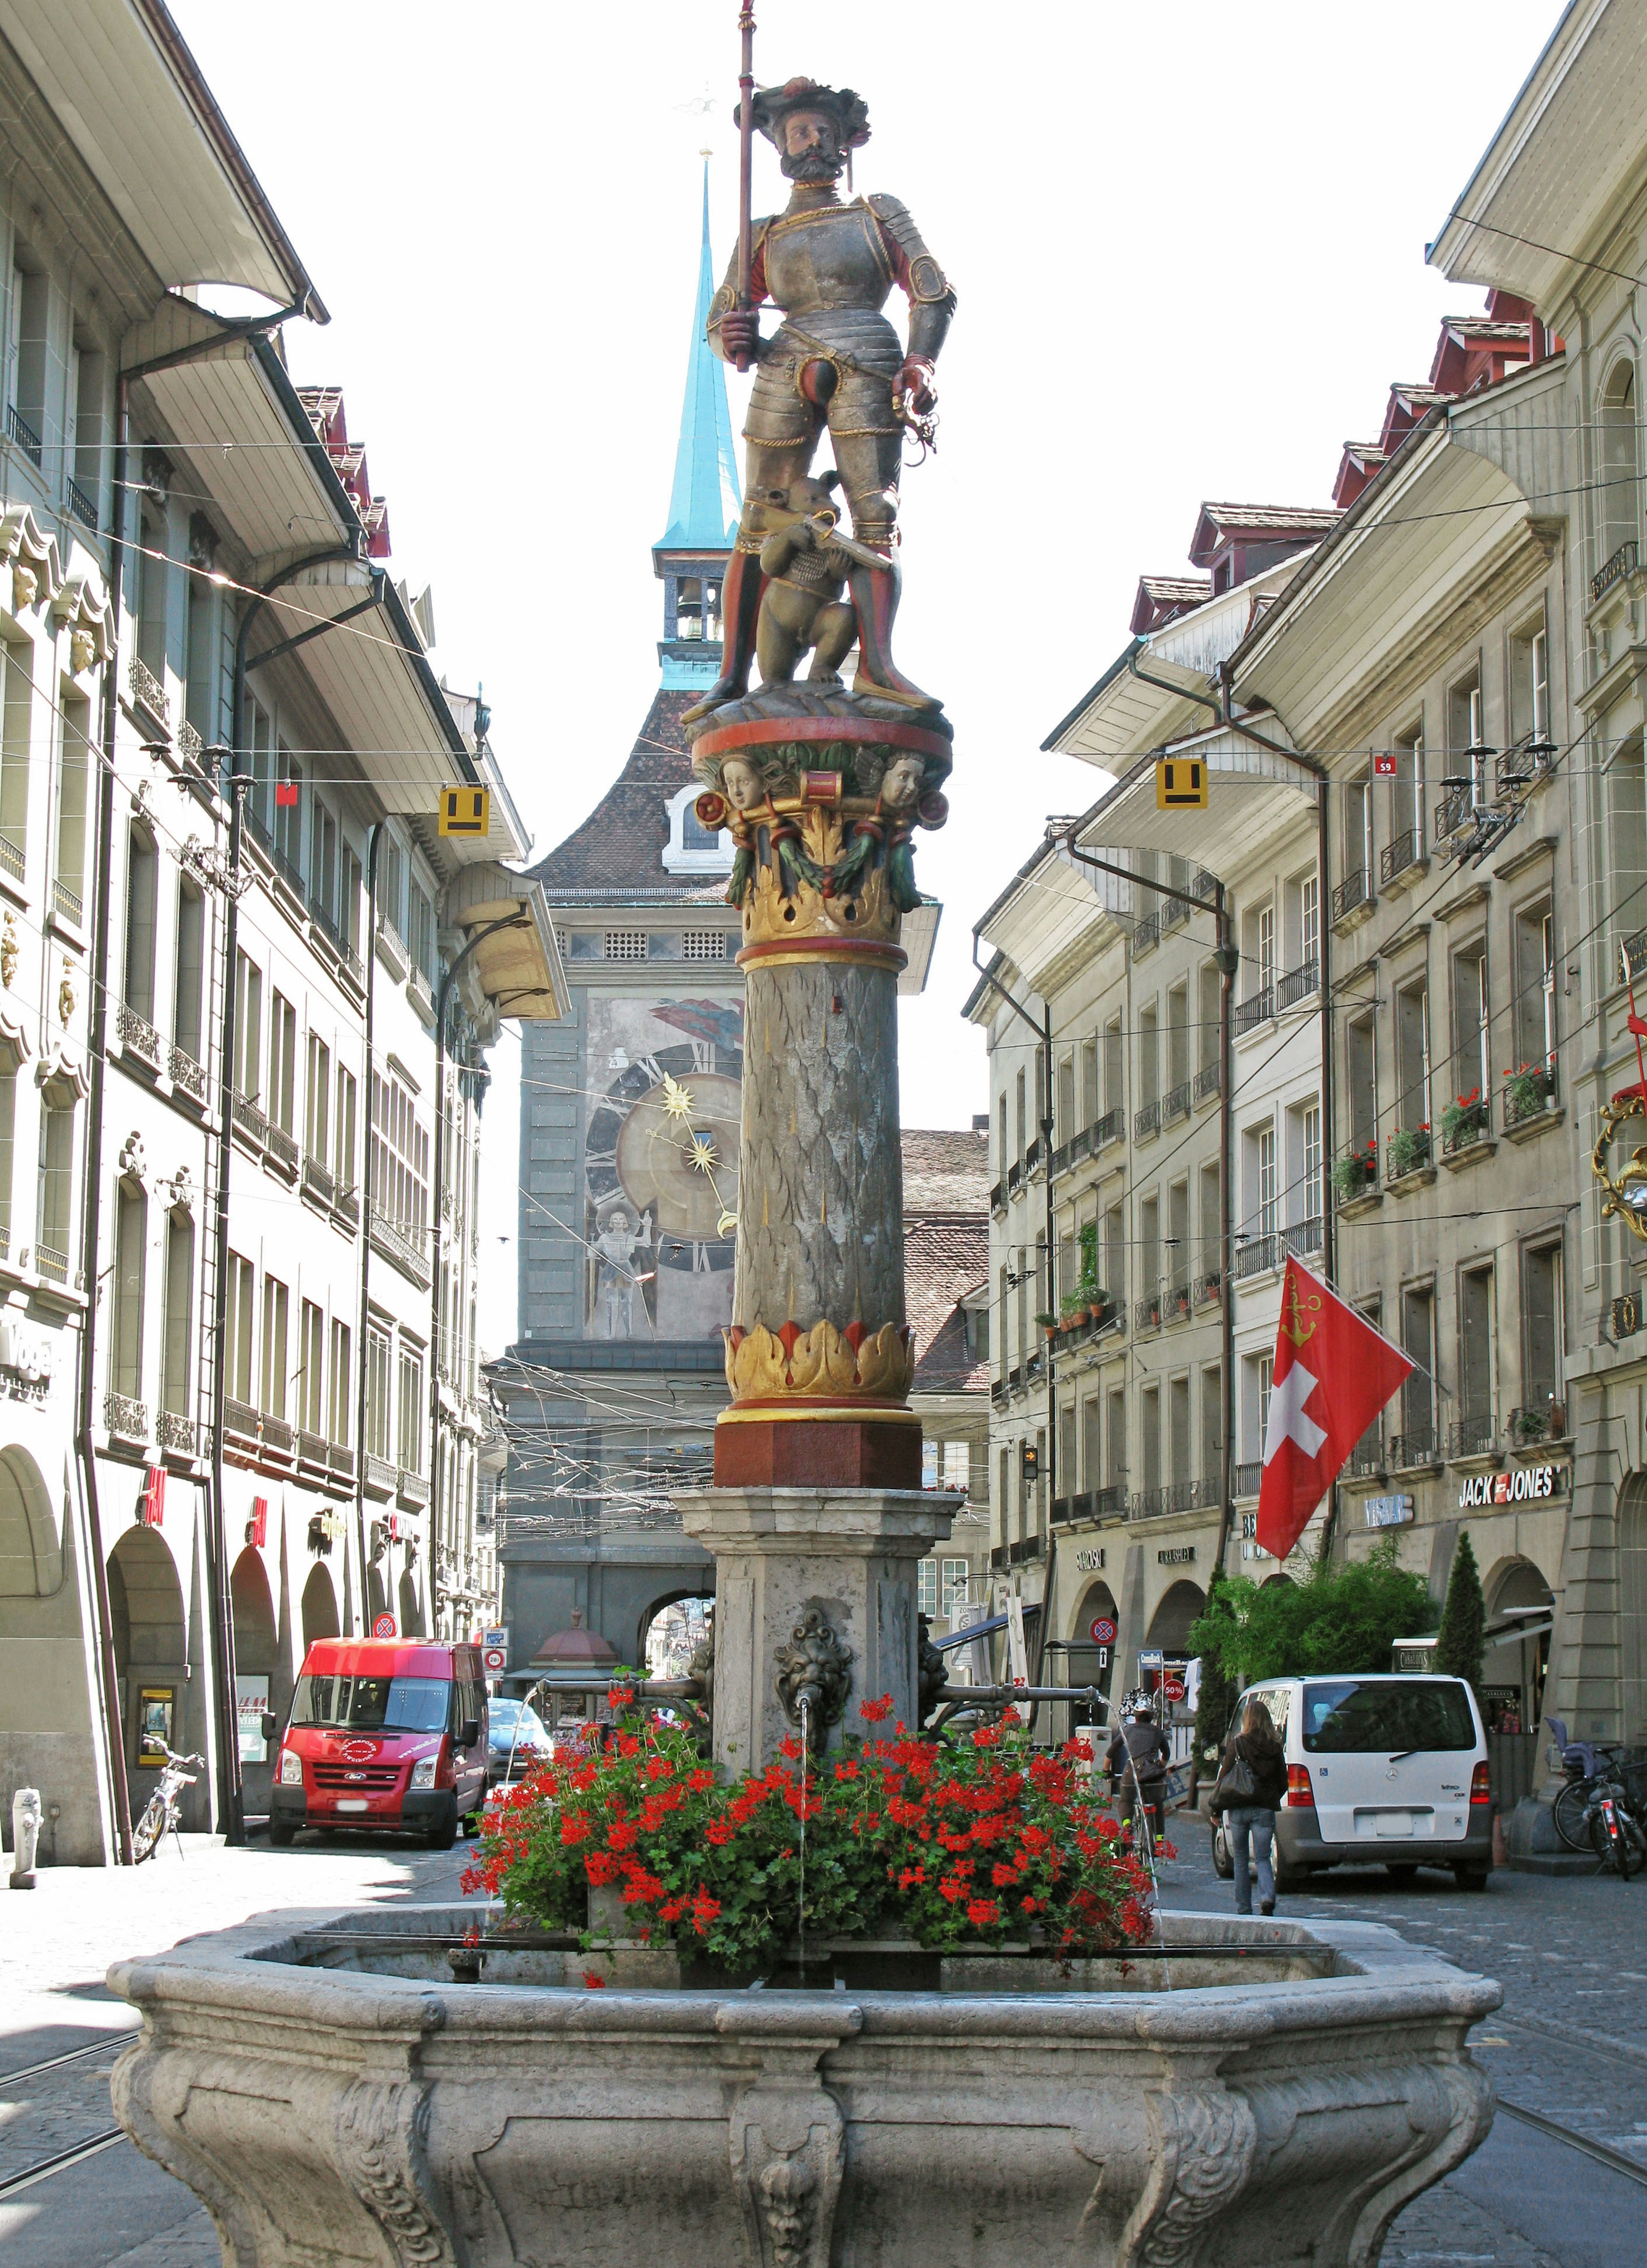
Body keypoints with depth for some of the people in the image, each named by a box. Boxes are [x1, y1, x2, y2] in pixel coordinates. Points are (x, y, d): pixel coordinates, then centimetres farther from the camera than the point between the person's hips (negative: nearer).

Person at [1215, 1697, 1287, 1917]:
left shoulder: (1237, 1744, -6)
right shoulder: (1275, 1747, 1)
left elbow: (1225, 1776, -6)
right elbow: (1283, 1783, 6)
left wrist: (1217, 1808, 2)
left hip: (1239, 1809, -1)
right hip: (1265, 1809, 1)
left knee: (1241, 1860, 13)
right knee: (1262, 1858, 5)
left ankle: (1244, 1908, 15)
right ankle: (1268, 1896, -22)